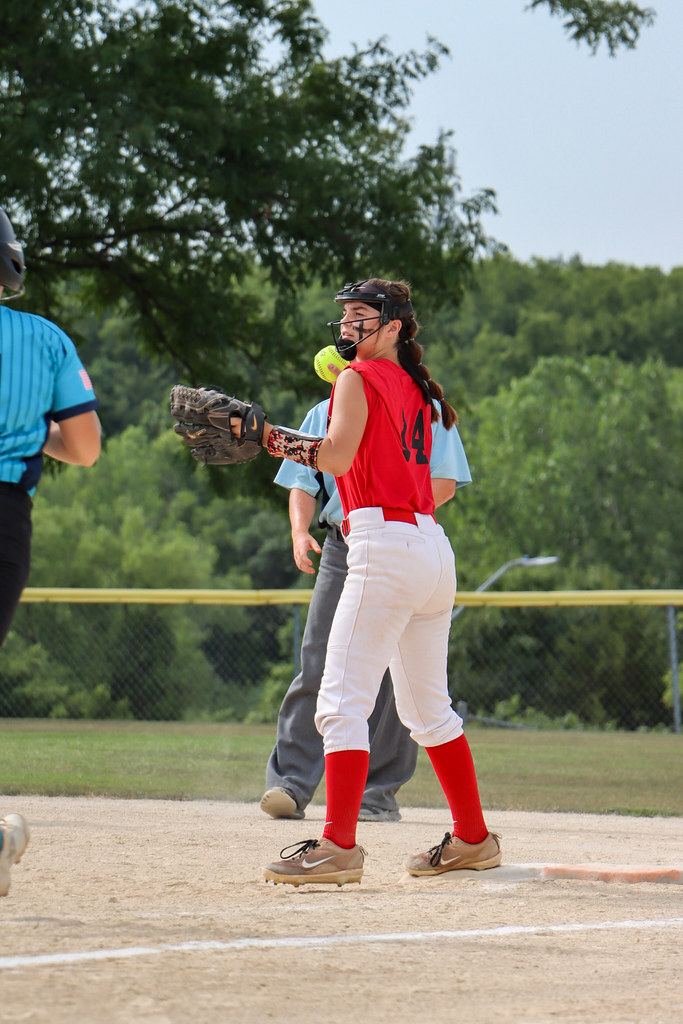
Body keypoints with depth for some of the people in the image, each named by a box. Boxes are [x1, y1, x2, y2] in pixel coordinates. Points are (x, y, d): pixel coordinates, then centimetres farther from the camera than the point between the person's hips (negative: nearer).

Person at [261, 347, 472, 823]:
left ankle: (380, 791, 2)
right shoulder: (325, 413, 17)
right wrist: (300, 531, -6)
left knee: (391, 672, -4)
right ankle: (291, 783, -10)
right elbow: (303, 484, 15)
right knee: (317, 667, -7)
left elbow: (443, 484, -2)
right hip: (340, 552, 2)